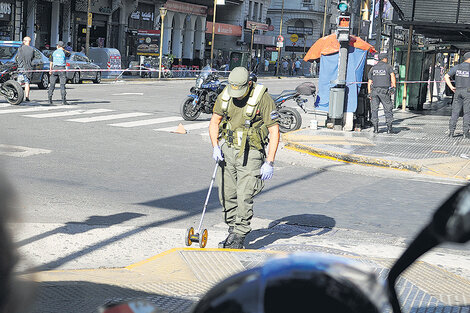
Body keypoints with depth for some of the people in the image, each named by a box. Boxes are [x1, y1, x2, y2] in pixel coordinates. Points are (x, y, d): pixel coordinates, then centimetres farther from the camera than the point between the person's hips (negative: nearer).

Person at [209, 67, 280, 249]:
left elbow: (274, 131, -14)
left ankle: (239, 238, 2)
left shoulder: (262, 98, -15)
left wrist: (269, 163, -18)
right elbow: (215, 121, 12)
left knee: (244, 197, -9)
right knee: (226, 195, 7)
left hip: (250, 153, -5)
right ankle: (233, 231, 23)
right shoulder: (225, 95, -1)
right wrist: (215, 147, -3)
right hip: (227, 149, 5)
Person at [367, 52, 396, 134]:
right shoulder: (388, 66, 4)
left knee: (374, 109, 7)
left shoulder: (373, 68, 14)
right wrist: (394, 87, -11)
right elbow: (393, 76, -12)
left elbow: (369, 82, 11)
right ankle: (389, 128, 1)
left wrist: (369, 93, 13)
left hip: (374, 90, 3)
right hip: (384, 90, -3)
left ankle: (375, 128, 2)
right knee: (388, 109, 4)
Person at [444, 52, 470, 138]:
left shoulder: (457, 67, 7)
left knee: (455, 112, 5)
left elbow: (446, 76, 2)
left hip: (458, 91, 3)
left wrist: (451, 87, 3)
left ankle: (451, 131, -1)